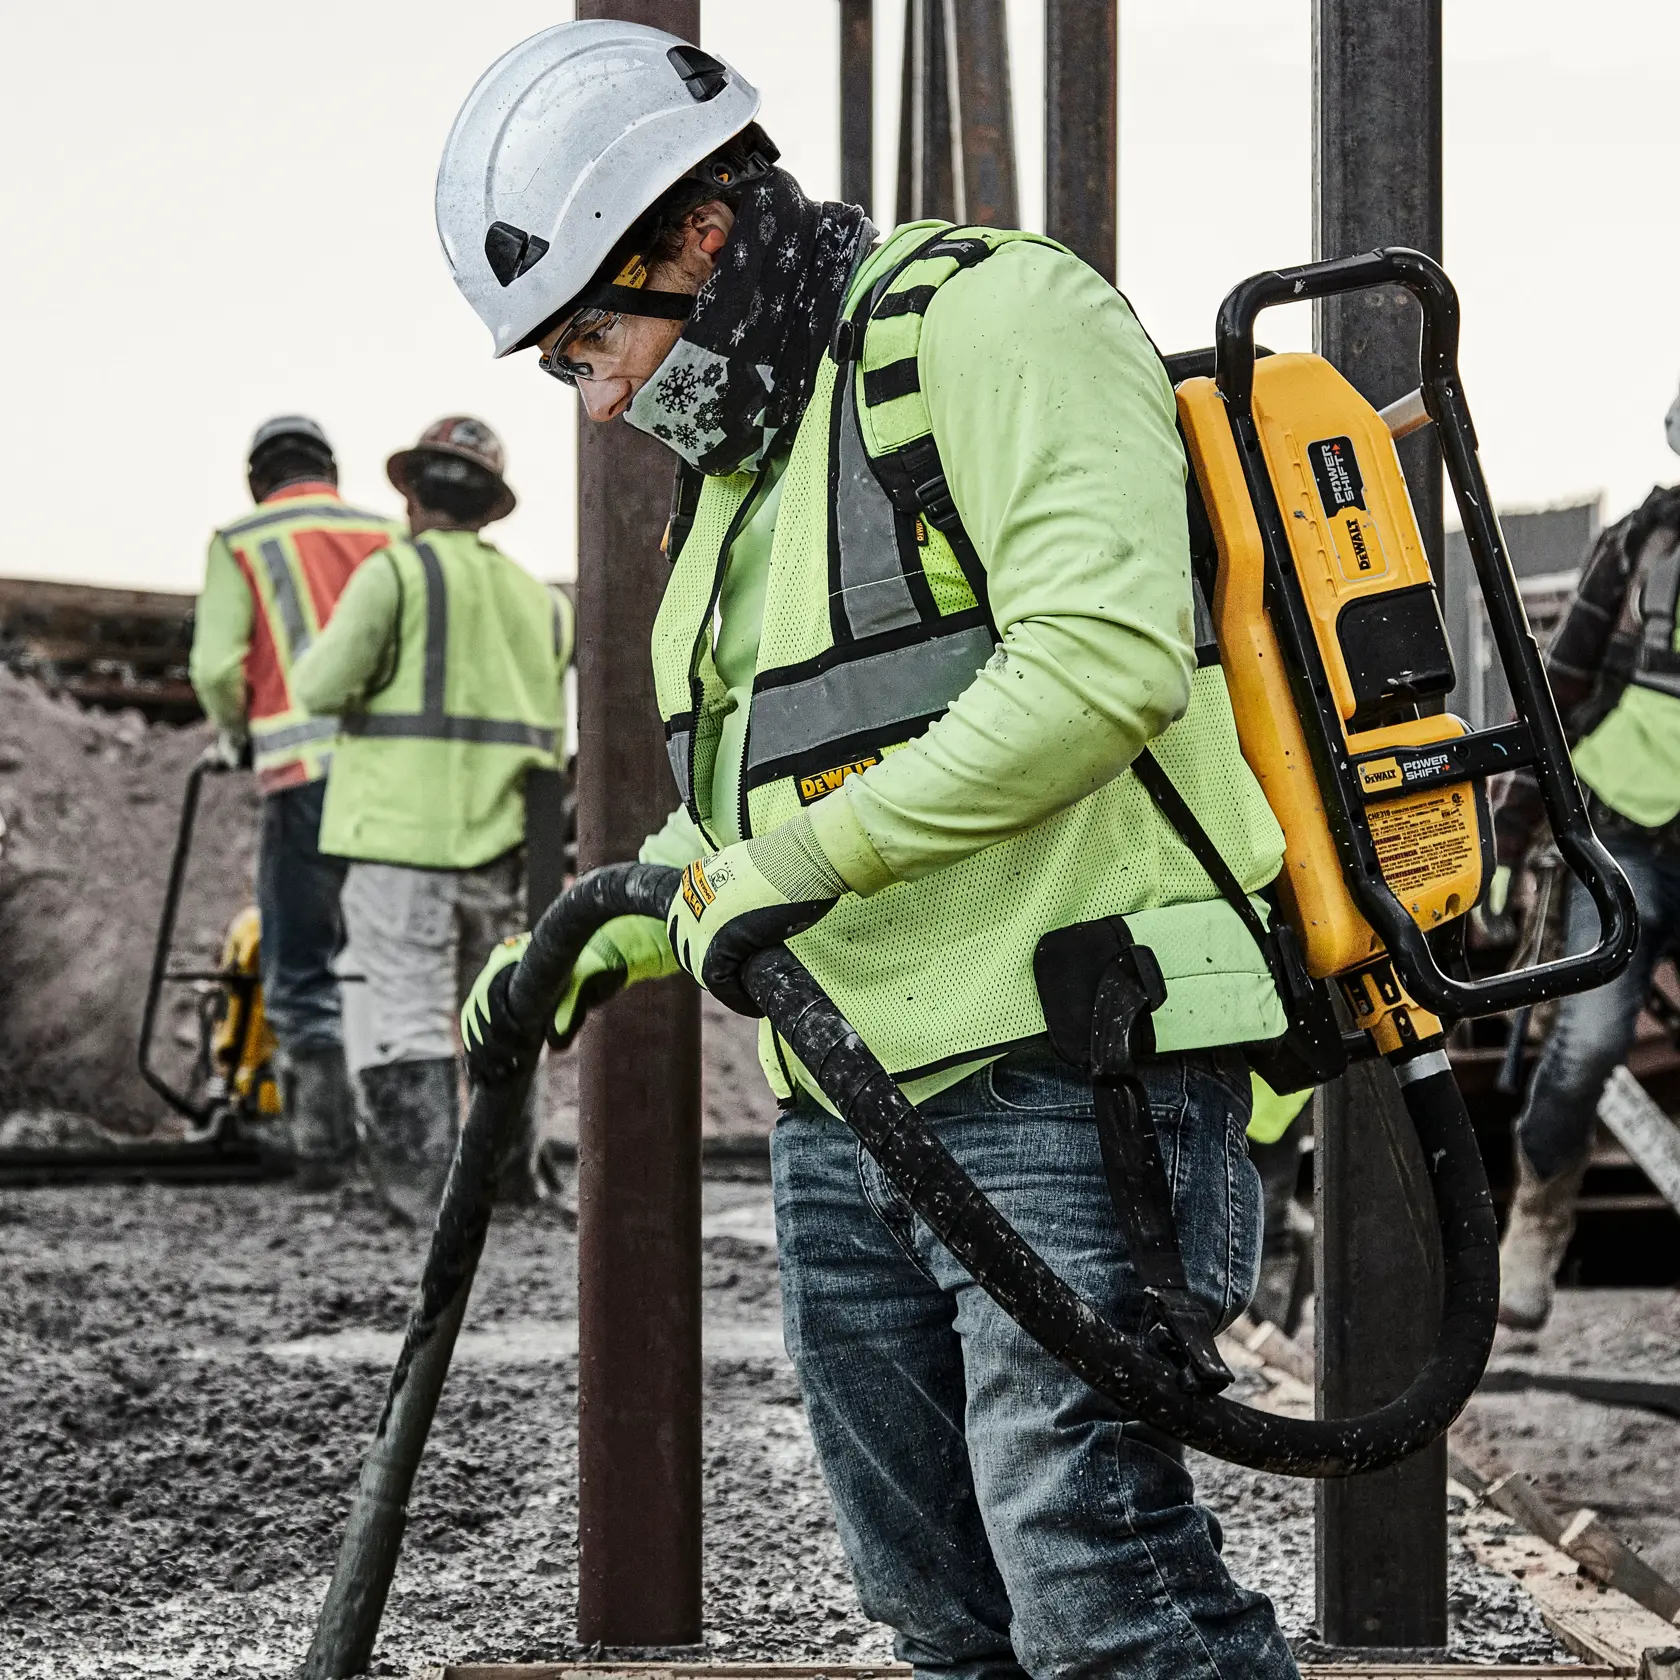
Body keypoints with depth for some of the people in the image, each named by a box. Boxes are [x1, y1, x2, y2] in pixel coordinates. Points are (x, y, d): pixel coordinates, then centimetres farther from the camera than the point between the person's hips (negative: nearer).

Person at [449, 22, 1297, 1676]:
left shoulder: (988, 321, -8)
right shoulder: (738, 459, 22)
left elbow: (1103, 660, -23)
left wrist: (816, 854, -19)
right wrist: (596, 940, 18)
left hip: (1068, 1087, -10)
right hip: (843, 1118, 10)